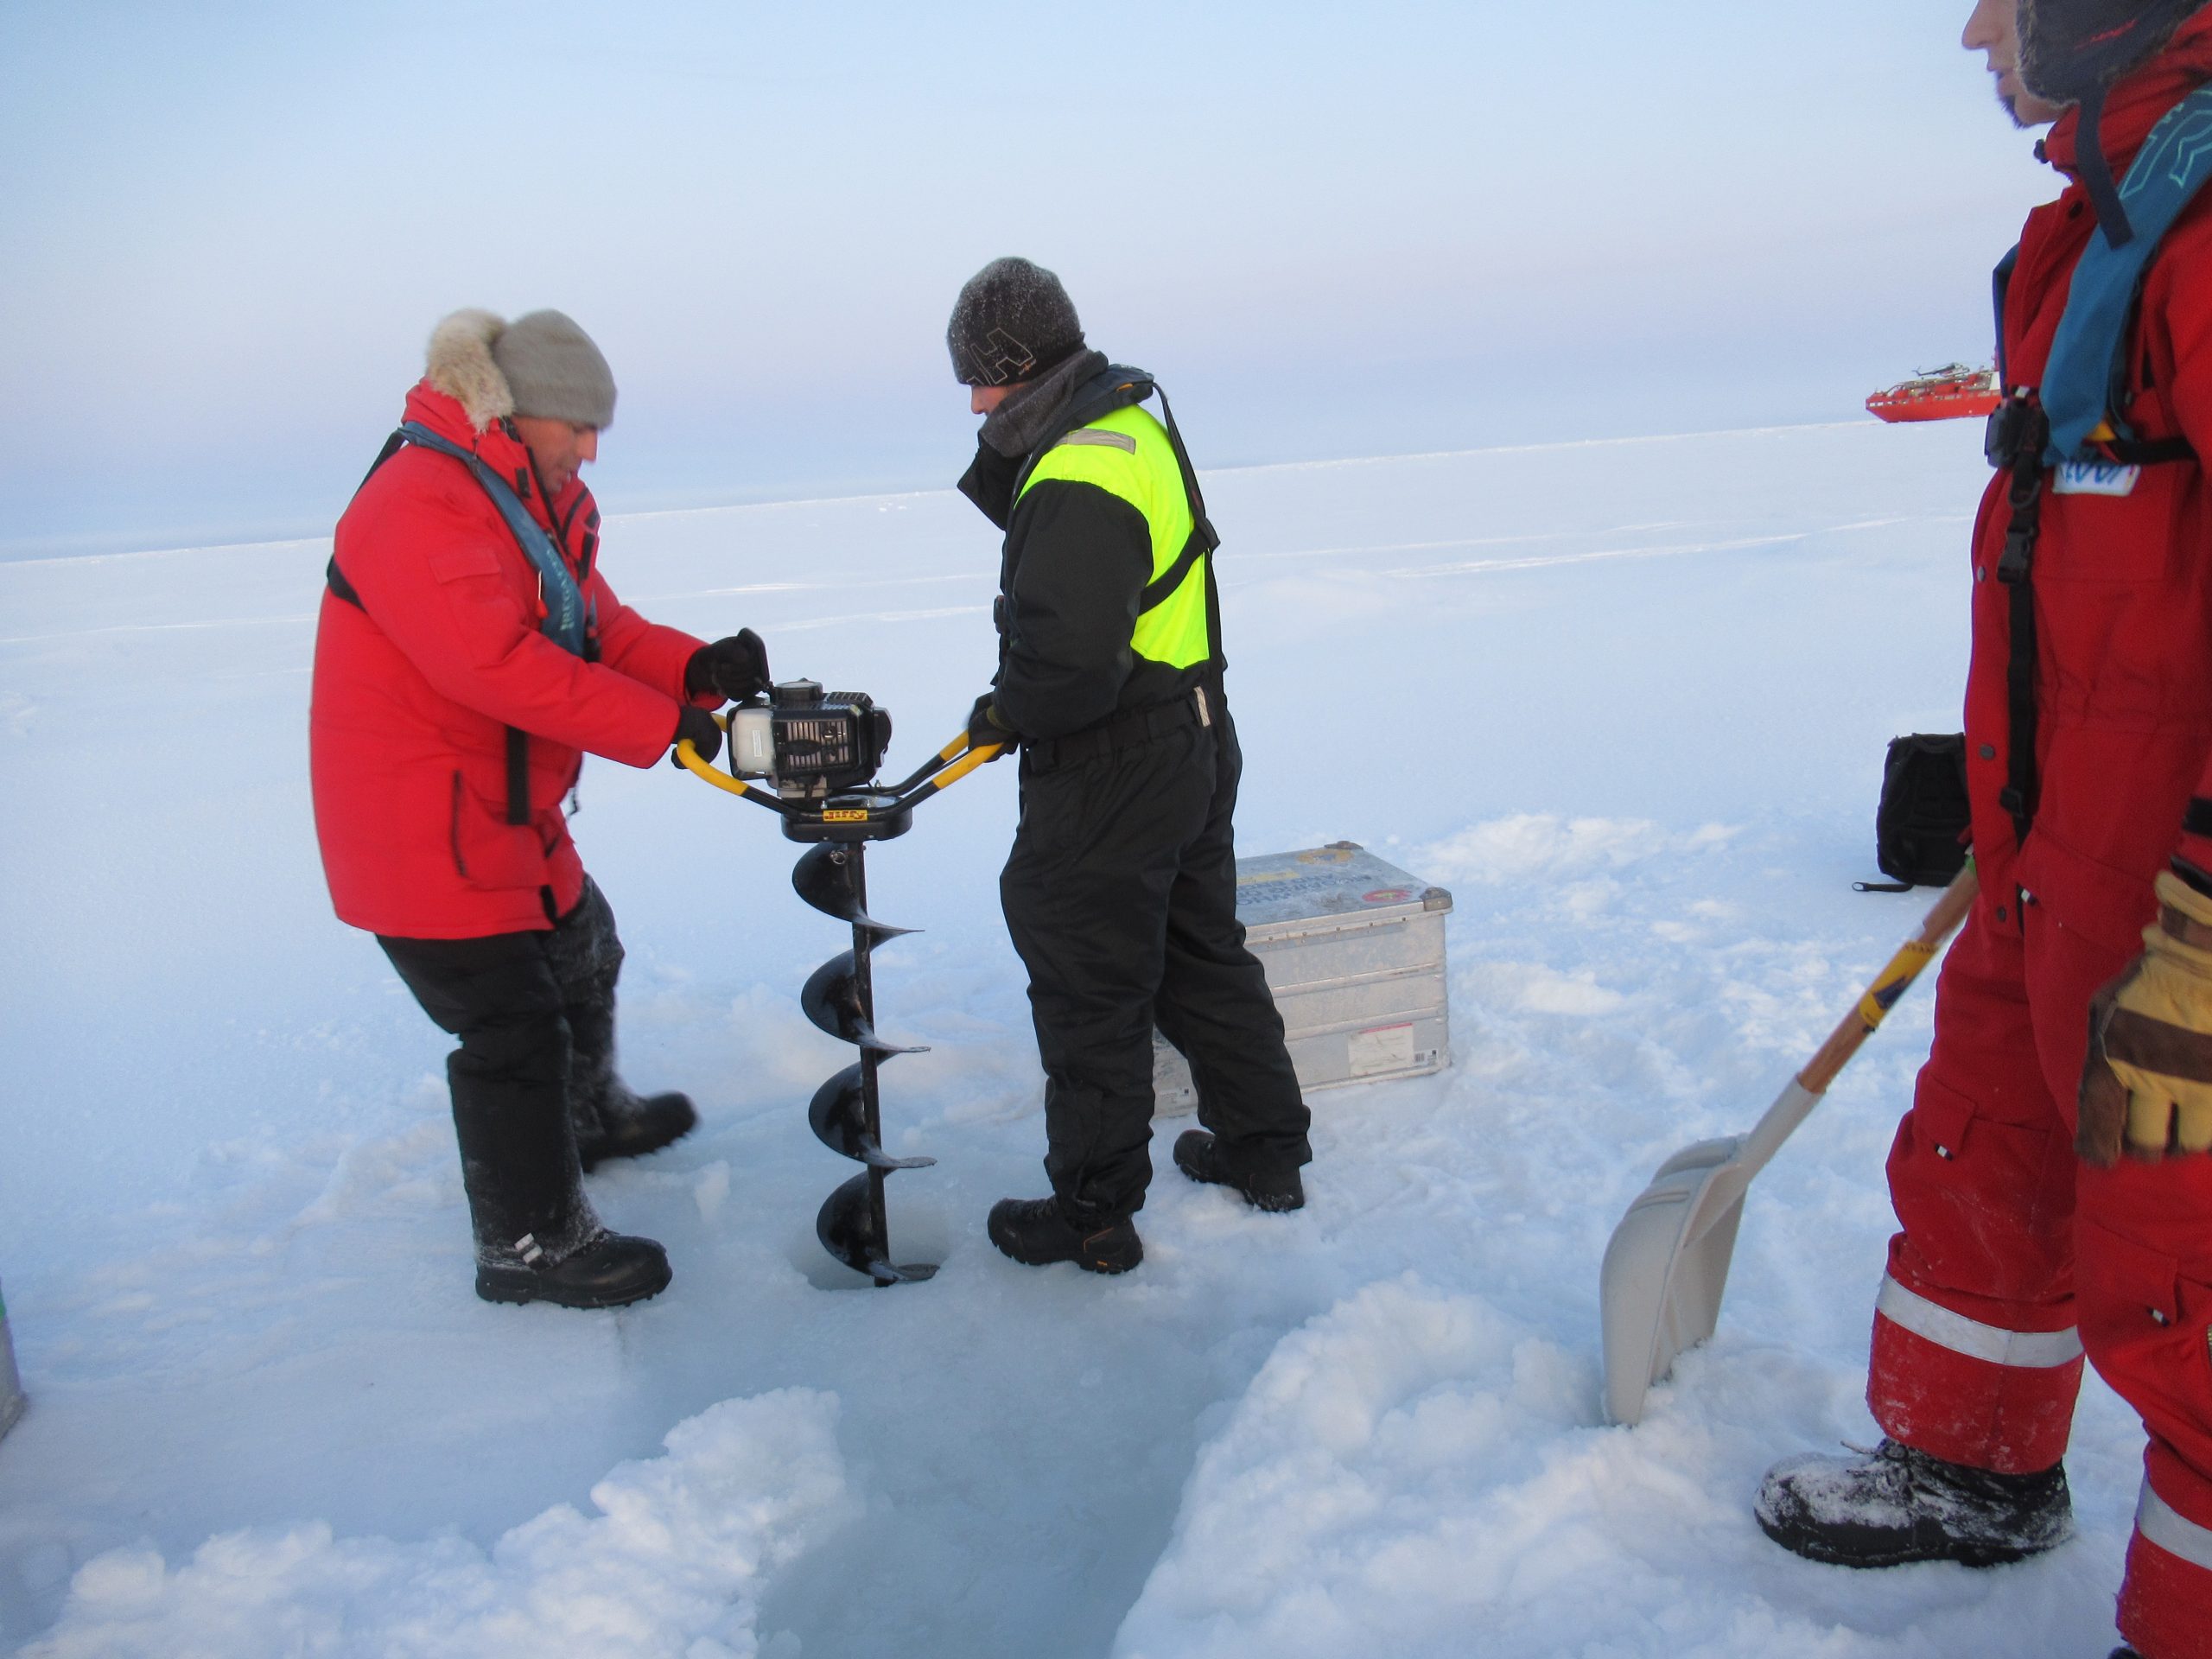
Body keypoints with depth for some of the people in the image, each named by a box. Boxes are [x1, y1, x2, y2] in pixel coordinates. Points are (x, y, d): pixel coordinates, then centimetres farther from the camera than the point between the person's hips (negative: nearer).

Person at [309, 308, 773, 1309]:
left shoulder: (541, 504, 10)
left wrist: (696, 668, -14)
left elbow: (596, 627, 5)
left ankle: (588, 1117, 52)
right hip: (424, 831, -10)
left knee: (580, 954, 26)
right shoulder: (419, 507, -23)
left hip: (512, 812, 10)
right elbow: (500, 666, -33)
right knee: (514, 1024, -4)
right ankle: (530, 1243, 13)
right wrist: (665, 722, -29)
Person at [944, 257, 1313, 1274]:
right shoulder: (1133, 430, 10)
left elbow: (1067, 664, -29)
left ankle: (1093, 1215, 19)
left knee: (1091, 997, 4)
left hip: (1109, 779, -10)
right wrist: (1005, 455, 6)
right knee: (1203, 954, 23)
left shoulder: (1078, 481, -24)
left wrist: (1003, 715, -13)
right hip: (1195, 746, 10)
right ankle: (1265, 1151, 37)